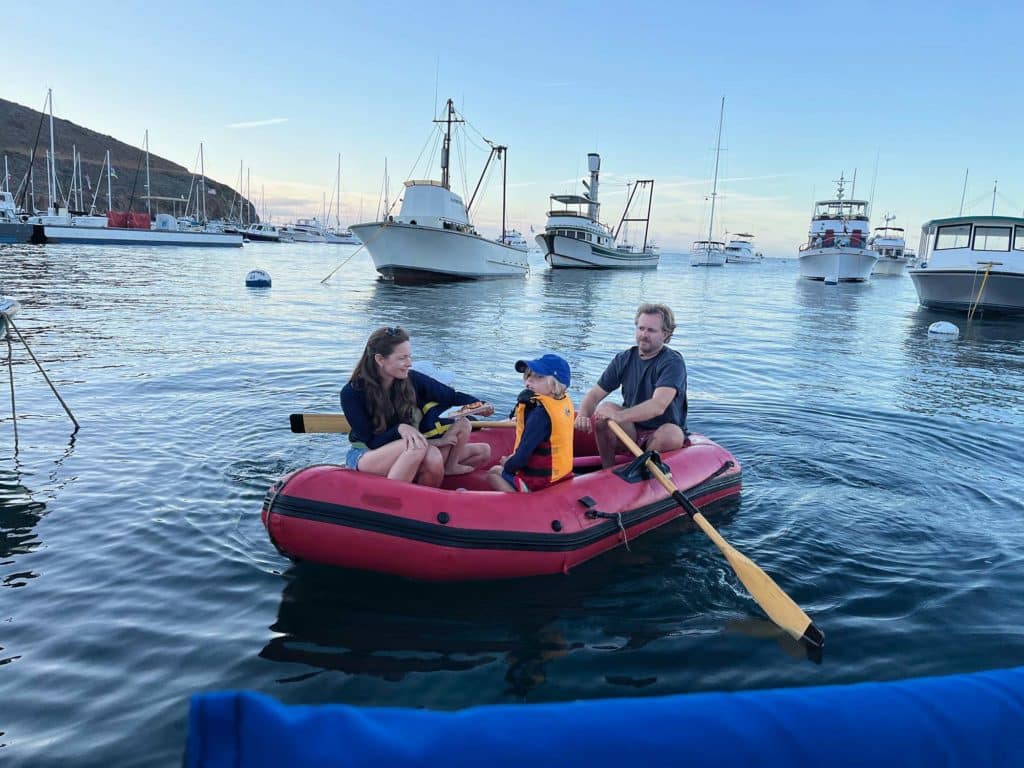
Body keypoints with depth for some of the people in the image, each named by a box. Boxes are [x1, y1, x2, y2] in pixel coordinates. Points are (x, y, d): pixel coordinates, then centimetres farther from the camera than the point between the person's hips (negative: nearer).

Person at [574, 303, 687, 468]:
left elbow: (658, 406, -31)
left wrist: (619, 416, -44)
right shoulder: (624, 360, 2)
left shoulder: (673, 362, -15)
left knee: (671, 434, -36)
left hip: (658, 434, -4)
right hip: (630, 432, 4)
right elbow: (594, 394, 0)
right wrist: (583, 416, -23)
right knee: (605, 408, -23)